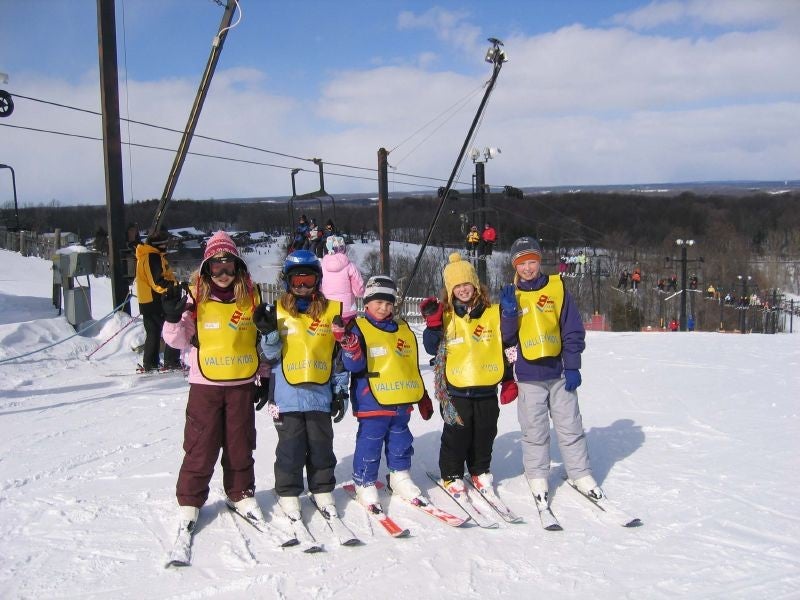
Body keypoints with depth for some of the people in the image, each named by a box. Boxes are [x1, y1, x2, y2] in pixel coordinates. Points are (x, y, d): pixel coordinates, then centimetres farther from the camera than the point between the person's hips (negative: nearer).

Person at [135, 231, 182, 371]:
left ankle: (150, 363, 20)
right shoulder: (153, 257, -17)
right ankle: (172, 362, -4)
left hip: (146, 301, 10)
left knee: (153, 332, 16)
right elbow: (158, 282, -25)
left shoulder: (145, 255, 17)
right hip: (156, 300, -10)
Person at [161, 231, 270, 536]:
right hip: (205, 384, -2)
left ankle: (241, 494, 29)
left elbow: (263, 339, 12)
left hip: (242, 383, 2)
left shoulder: (250, 296, 3)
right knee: (201, 445, 3)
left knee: (240, 444, 13)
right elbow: (180, 340, -1)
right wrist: (173, 318, -20)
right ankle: (189, 501, 17)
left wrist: (266, 375, 11)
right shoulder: (196, 296, -4)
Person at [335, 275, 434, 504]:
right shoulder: (359, 328, -5)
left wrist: (423, 398, 21)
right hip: (372, 402, -5)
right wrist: (349, 344, -35)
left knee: (401, 443, 17)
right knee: (369, 445, 1)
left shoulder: (404, 330, 13)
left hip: (401, 402, 5)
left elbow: (413, 367, 20)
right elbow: (354, 365, -15)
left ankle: (400, 476, 33)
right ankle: (365, 483, 15)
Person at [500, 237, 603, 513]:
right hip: (529, 376, 0)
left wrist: (572, 366, -5)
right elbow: (507, 339, 1)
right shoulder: (510, 295, 4)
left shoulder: (557, 288, 1)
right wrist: (509, 312, -15)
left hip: (559, 372, 0)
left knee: (570, 427, 7)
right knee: (534, 431, 5)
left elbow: (573, 331, 0)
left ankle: (581, 474, 19)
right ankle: (537, 479, 18)